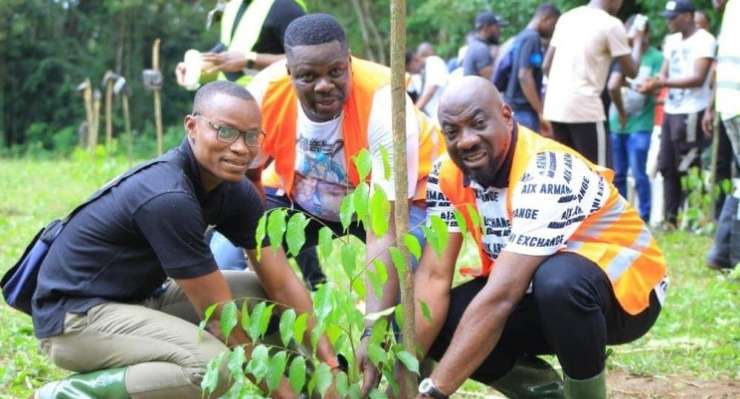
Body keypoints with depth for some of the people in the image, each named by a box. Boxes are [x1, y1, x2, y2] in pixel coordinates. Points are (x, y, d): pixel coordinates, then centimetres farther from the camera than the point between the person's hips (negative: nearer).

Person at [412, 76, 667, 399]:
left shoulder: (546, 173, -31)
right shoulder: (447, 176, -9)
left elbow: (500, 296, -37)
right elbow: (433, 277, -14)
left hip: (624, 287, -7)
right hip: (535, 290, 7)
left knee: (557, 279, -40)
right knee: (437, 325, -16)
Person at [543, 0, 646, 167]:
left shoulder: (567, 17, 15)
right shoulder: (611, 24, -4)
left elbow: (546, 65, 17)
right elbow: (631, 71, 2)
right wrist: (638, 40, 17)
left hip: (554, 106, 7)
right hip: (585, 109, -7)